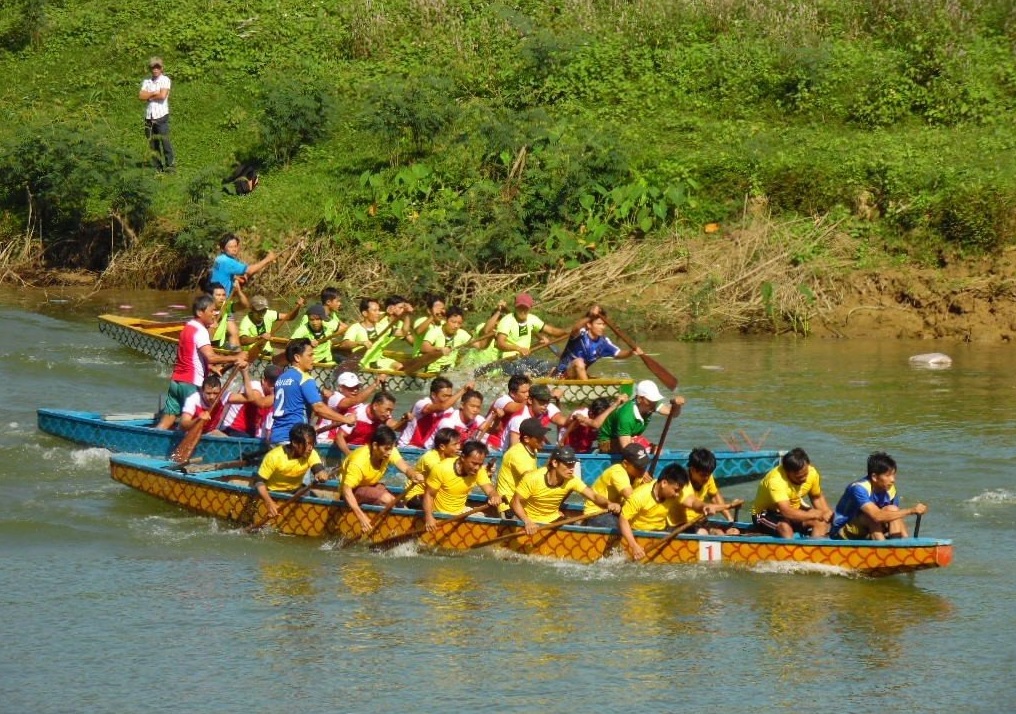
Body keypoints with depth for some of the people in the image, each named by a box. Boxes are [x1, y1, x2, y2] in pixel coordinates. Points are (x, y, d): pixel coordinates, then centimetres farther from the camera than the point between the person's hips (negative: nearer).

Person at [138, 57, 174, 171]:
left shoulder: (165, 80, -1)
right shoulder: (146, 81, 13)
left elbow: (163, 95, -14)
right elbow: (141, 96, 1)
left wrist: (149, 96, -2)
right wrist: (154, 93, -9)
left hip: (161, 115, -5)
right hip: (149, 116, 5)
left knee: (164, 140, -10)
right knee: (153, 143, 5)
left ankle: (170, 165, -8)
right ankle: (157, 166, 10)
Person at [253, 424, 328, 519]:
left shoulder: (311, 454, -15)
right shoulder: (275, 456, -26)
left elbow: (320, 470, -29)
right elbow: (259, 481, -23)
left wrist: (322, 474, -56)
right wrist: (269, 502, -38)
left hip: (296, 491, 4)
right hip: (274, 493, -4)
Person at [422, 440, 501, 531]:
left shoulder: (479, 470, -13)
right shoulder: (441, 469, -24)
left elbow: (490, 491, -17)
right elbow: (429, 495, -16)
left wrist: (494, 496, -43)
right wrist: (429, 517, -32)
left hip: (460, 513, 4)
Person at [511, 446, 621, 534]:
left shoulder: (572, 480, -14)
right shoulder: (533, 478, -26)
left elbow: (594, 496, -19)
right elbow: (516, 502, -19)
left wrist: (608, 504, -42)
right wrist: (527, 522, -36)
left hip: (553, 520, 5)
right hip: (532, 522, -5)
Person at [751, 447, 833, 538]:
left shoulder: (811, 473, -14)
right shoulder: (775, 480, -35)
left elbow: (817, 497, 5)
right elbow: (787, 513, -42)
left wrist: (826, 513, -12)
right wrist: (815, 514, -37)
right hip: (766, 515, -6)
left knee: (822, 522, -17)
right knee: (785, 526, -37)